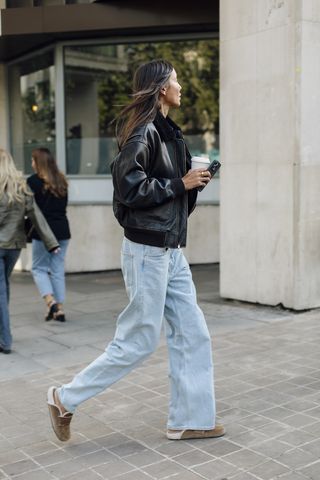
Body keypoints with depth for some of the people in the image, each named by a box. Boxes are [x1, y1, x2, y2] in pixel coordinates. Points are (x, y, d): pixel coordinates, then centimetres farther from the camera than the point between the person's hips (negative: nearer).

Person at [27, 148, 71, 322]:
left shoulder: (33, 181, -10)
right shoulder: (62, 181, 8)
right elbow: (64, 205, 12)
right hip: (62, 230, 5)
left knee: (39, 268, 8)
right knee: (58, 270, 10)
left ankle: (50, 301, -9)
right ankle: (59, 308, 10)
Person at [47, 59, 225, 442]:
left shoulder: (168, 132, 15)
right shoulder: (143, 132, -13)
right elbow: (130, 187, -22)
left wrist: (194, 180, 2)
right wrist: (181, 183, -15)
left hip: (171, 251, 9)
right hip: (148, 250, -9)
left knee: (192, 335, 9)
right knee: (137, 342, 0)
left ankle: (189, 420, 20)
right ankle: (66, 399, 15)